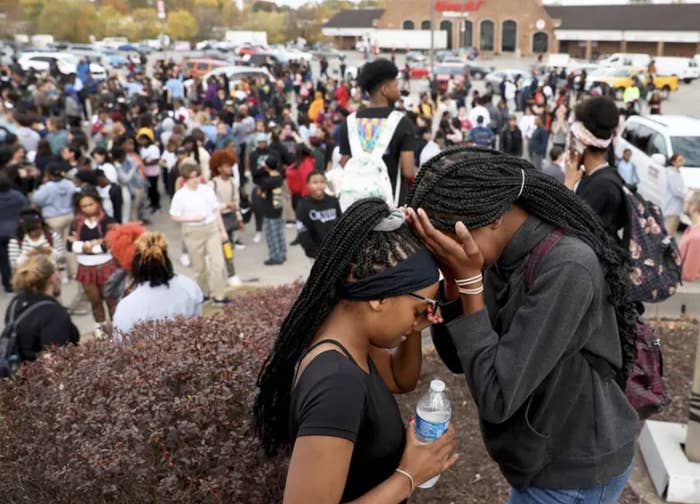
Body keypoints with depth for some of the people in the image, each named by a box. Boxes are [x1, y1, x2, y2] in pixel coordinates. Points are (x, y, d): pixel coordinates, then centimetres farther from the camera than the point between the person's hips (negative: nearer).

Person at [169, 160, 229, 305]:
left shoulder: (207, 190, 0)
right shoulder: (180, 195, -8)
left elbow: (216, 211, 6)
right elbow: (174, 216, -4)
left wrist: (223, 230, 7)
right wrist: (192, 219, -18)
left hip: (212, 229, 2)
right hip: (193, 233, -2)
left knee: (218, 263, -5)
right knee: (200, 266, 11)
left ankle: (218, 295, 3)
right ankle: (204, 293, 32)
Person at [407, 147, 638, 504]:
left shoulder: (565, 268, -30)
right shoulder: (504, 255, -6)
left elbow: (496, 398, -30)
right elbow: (457, 357, -3)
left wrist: (469, 278, -29)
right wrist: (452, 277, -17)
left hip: (573, 473, -7)